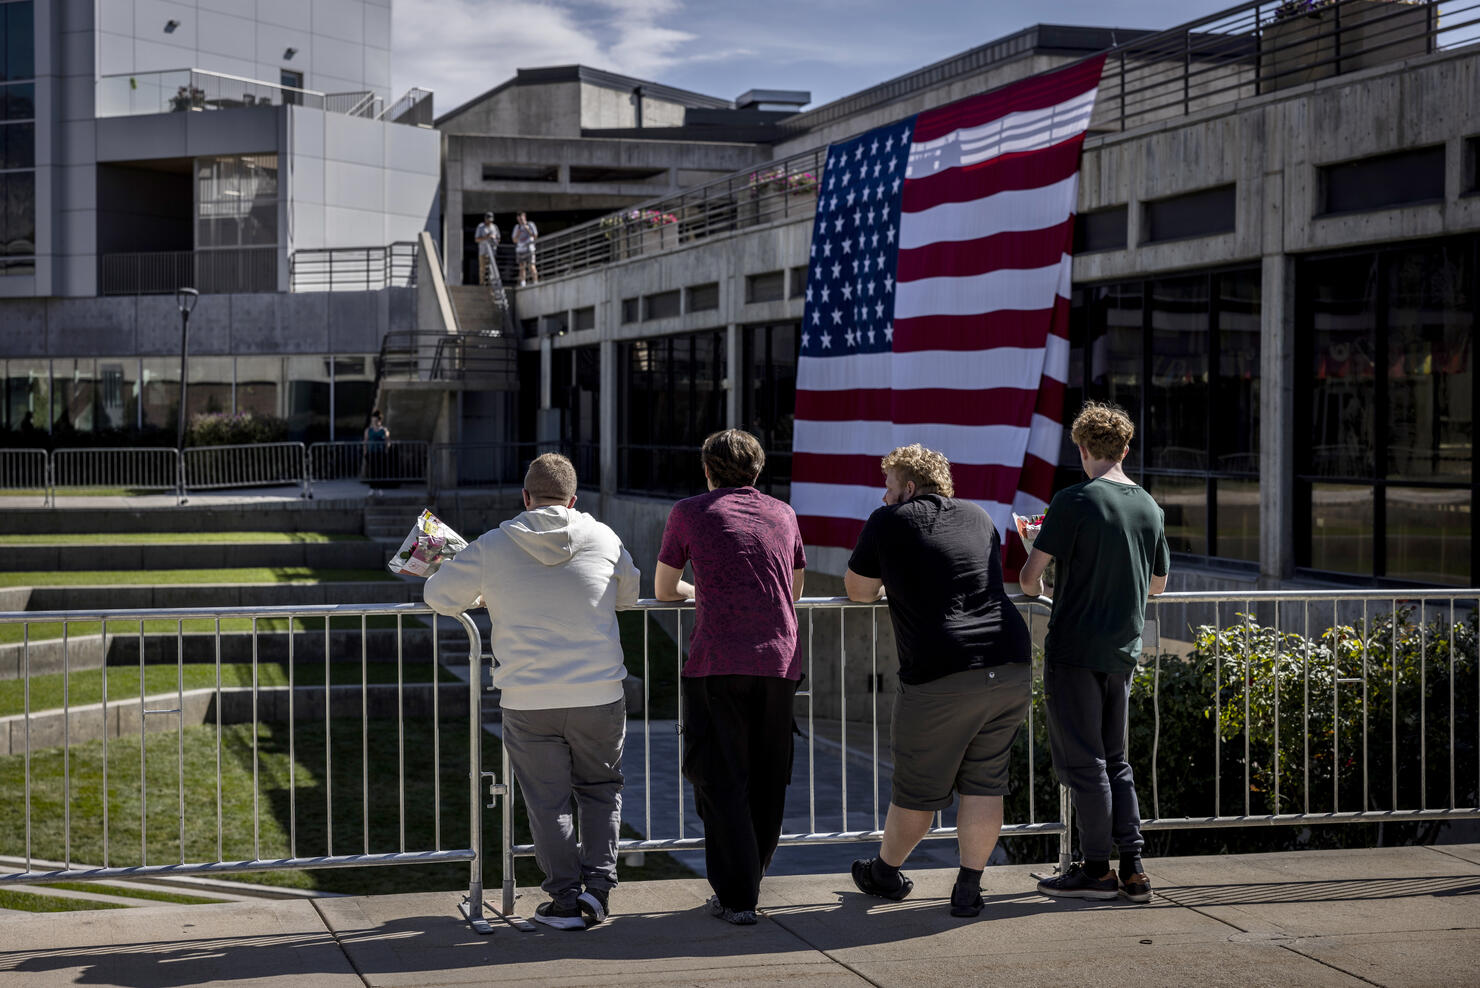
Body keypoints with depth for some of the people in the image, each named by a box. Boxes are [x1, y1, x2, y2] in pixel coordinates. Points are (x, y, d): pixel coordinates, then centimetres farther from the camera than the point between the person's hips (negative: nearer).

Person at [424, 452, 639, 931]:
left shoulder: (493, 546, -2)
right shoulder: (602, 538, 2)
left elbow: (440, 595, 7)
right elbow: (628, 594, 19)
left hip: (528, 700, -1)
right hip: (599, 694, 1)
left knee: (548, 802, 10)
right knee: (600, 789, 20)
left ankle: (565, 899, 11)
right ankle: (598, 884, 10)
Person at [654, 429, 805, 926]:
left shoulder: (688, 512, 7)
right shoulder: (783, 513, 16)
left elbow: (663, 590, 16)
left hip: (718, 664, -3)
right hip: (779, 662, 4)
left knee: (722, 781, 0)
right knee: (768, 780, 15)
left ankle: (736, 897, -5)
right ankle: (750, 877, 29)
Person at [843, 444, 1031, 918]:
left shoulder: (890, 521, 2)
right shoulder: (978, 517, 18)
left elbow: (857, 590, 12)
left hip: (940, 678, -5)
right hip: (1010, 669, 5)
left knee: (917, 791, 10)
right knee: (984, 785, 11)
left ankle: (885, 872, 29)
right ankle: (969, 888, 12)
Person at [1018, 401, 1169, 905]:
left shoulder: (1073, 501, -13)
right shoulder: (1149, 508, 6)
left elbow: (1029, 576, -14)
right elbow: (1158, 583, 17)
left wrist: (1035, 587, 8)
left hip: (1074, 647, -6)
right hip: (1123, 650, 6)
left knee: (1080, 760, 2)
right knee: (1113, 759, 15)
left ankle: (1096, 869, 6)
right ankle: (1133, 869, 12)